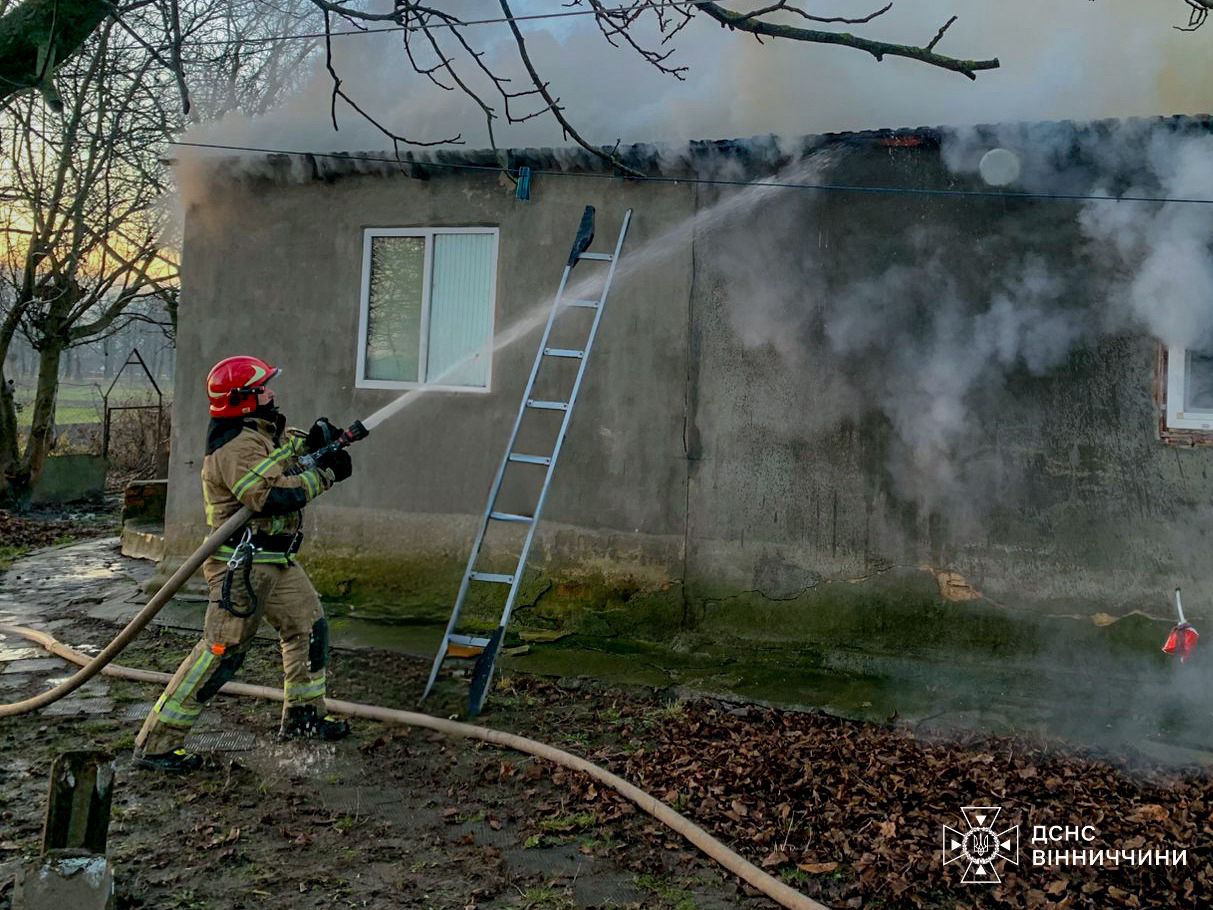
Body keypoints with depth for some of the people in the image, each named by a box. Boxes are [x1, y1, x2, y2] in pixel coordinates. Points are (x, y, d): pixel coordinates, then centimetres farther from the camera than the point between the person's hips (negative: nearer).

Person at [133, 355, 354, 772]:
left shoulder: (264, 430, 10)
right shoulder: (236, 447, -21)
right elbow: (271, 495, -32)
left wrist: (312, 439, 4)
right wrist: (324, 475, -21)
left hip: (277, 561, 10)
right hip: (242, 564, -10)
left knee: (309, 628, 18)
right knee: (222, 651, -8)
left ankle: (303, 714, 32)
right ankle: (156, 744, 0)